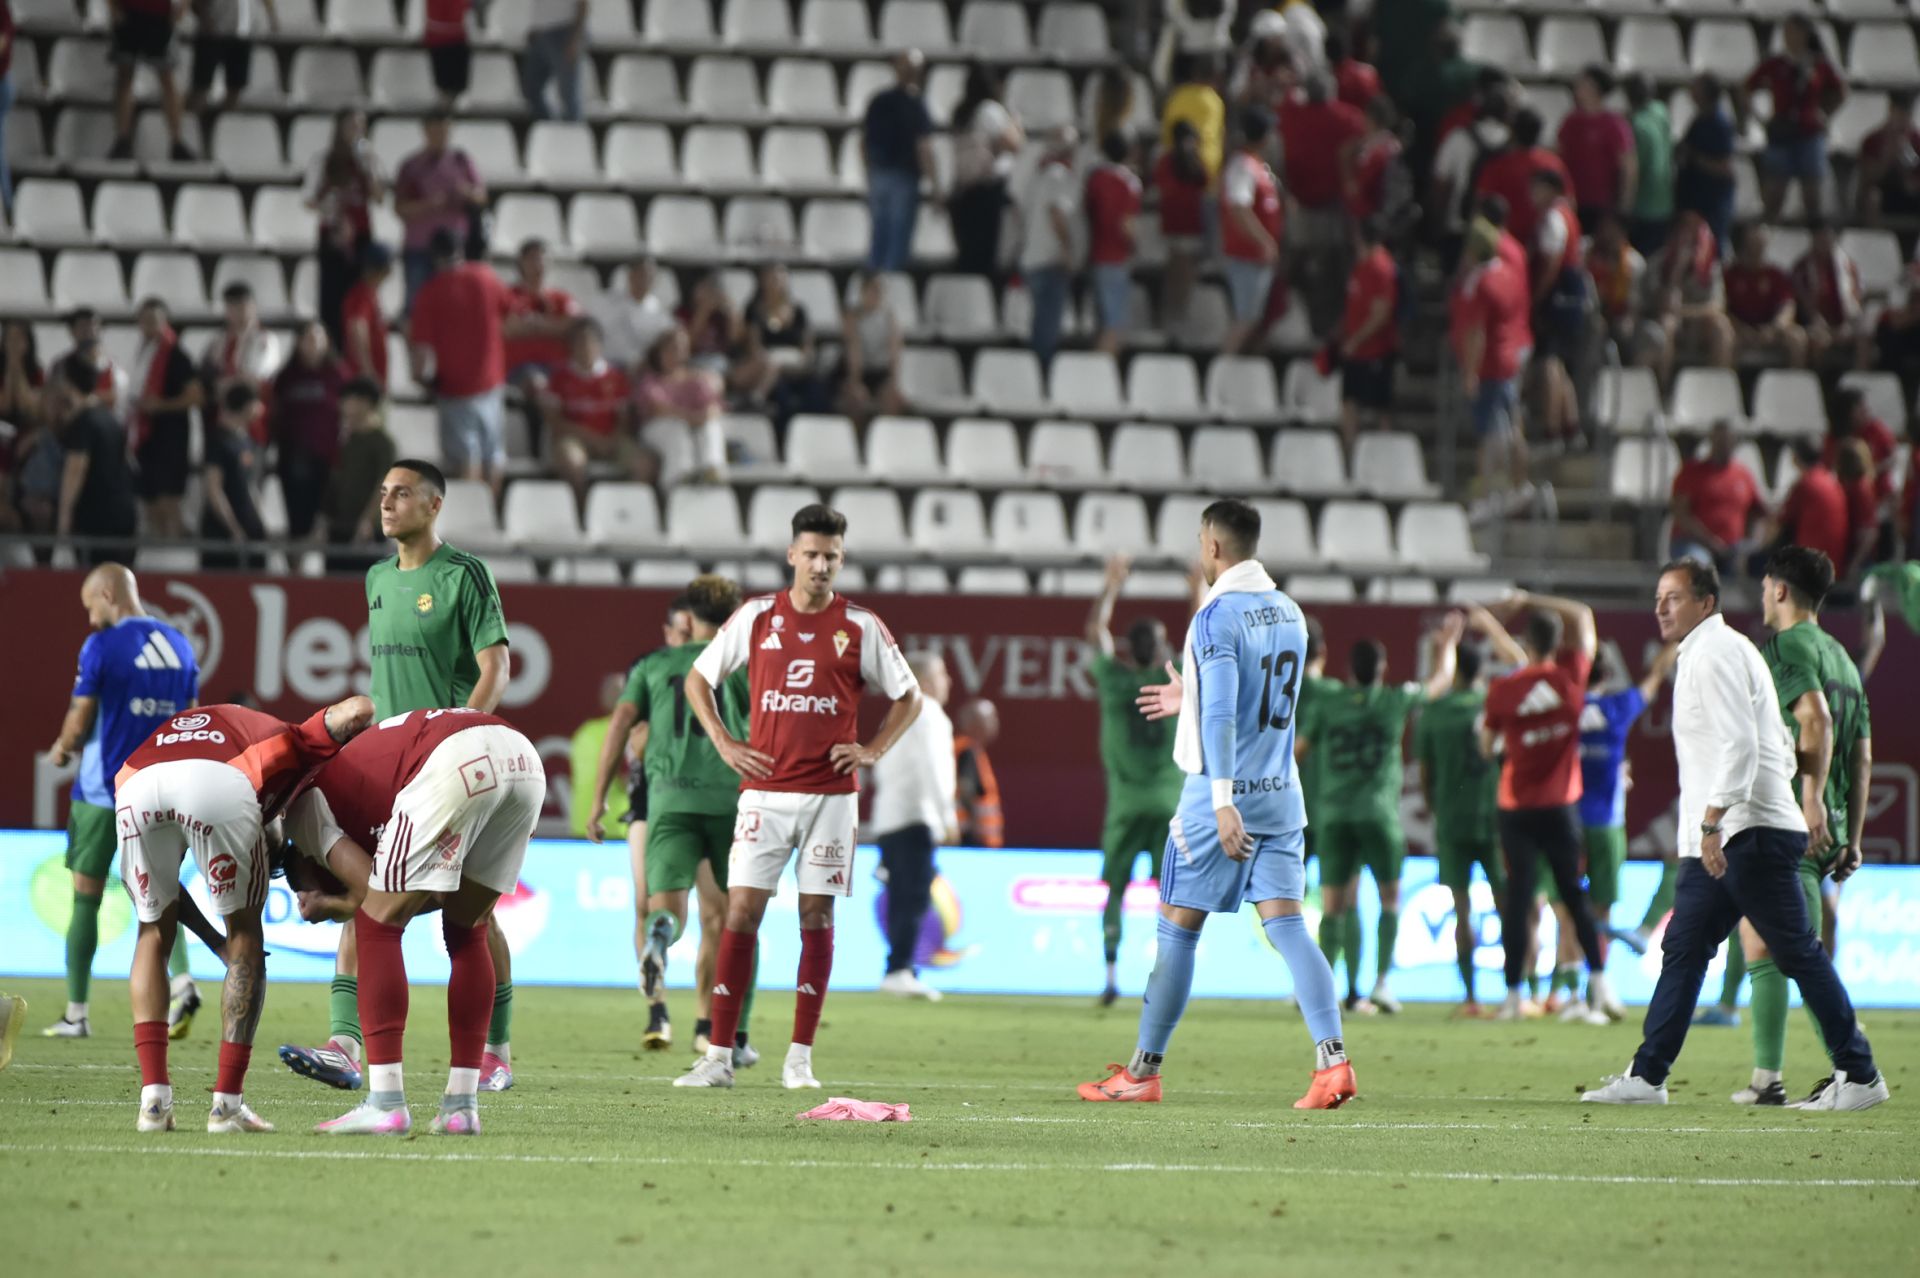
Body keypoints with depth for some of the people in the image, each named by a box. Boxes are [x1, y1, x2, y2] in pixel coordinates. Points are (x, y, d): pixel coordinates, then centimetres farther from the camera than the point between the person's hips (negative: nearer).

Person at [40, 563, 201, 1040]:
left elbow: (79, 721, -8)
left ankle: (76, 1014, 9)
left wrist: (62, 750, 12)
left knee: (86, 897, 5)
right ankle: (182, 981, -13)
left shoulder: (102, 647, -11)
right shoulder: (179, 647, 7)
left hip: (103, 790, -5)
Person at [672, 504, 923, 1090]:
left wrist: (872, 750, 0)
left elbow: (907, 696, 13)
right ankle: (719, 1057, -4)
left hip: (830, 793, 0)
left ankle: (800, 1058, 6)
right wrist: (724, 744, 3)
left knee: (817, 917, 1)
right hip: (765, 792, 0)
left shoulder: (860, 627, 2)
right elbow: (698, 678, 14)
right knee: (741, 912, -5)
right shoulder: (757, 617, 4)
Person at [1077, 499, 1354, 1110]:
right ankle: (1333, 1062, -16)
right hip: (1281, 795, 6)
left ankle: (1143, 1071, 12)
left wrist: (1223, 801, -26)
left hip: (1223, 795, -6)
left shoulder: (1216, 617, -12)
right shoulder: (1289, 614, 12)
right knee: (1287, 925, 0)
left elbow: (1221, 716, -21)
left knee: (1178, 928, 4)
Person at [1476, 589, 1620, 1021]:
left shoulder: (1503, 689, -9)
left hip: (1517, 807, -1)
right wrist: (1531, 601, 13)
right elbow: (1583, 616, 11)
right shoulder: (1571, 677, -5)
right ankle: (1599, 981, 2)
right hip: (1562, 806, 1)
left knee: (1518, 897, 0)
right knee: (1575, 896, 9)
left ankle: (1513, 994, -1)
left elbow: (1487, 746, 6)